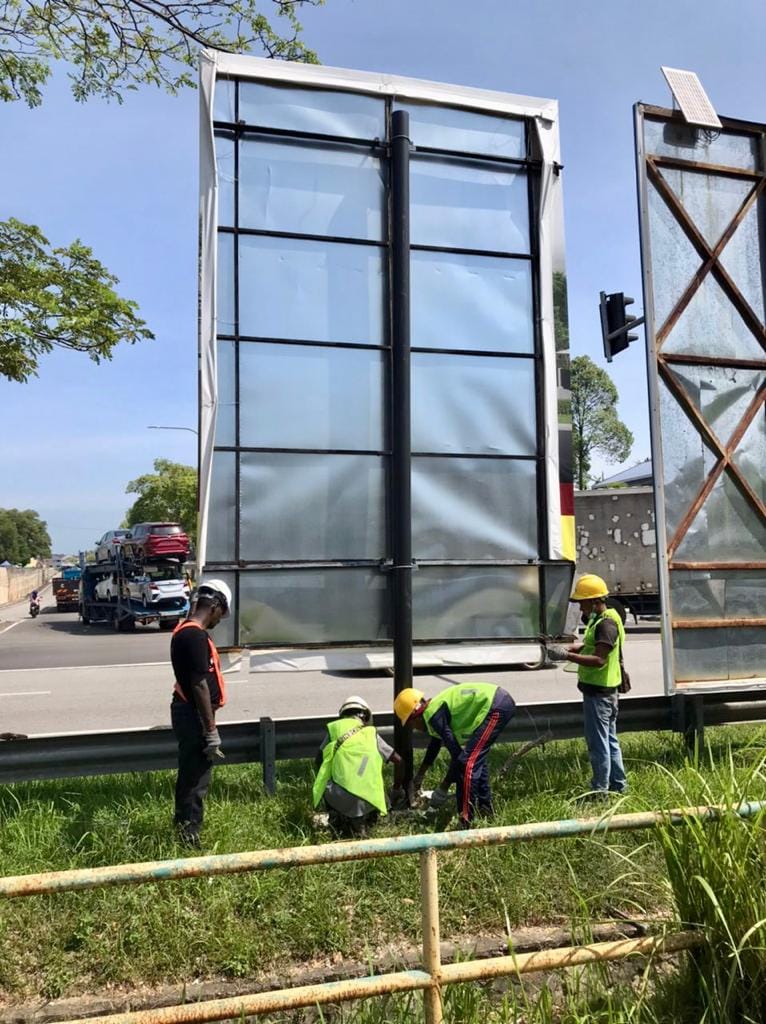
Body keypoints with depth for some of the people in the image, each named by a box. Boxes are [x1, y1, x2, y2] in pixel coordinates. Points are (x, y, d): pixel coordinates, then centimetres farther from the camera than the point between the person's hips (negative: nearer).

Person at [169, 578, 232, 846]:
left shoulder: (184, 630, 10)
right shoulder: (196, 636, -22)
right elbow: (200, 685, -23)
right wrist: (211, 731, -19)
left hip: (186, 711, 10)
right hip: (194, 714, -10)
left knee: (190, 773, 20)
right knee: (195, 778, 0)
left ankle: (183, 827, 32)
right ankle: (189, 835, 10)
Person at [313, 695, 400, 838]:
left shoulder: (334, 728, 14)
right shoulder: (371, 733, 18)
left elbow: (319, 761, 16)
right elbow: (397, 760, 22)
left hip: (340, 796, 0)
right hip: (368, 800, 0)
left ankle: (338, 820, 13)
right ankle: (360, 822, 8)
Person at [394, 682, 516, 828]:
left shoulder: (435, 716, -11)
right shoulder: (435, 709, 18)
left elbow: (457, 753, -14)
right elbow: (435, 744, 36)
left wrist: (443, 788, -3)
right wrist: (420, 774, 48)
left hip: (495, 707, -10)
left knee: (468, 762, -11)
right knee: (476, 758, 23)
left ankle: (465, 822, -10)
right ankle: (485, 808, 35)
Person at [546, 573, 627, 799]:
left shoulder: (606, 623, -21)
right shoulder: (599, 619, 12)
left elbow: (599, 660, -28)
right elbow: (590, 646, 20)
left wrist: (567, 656, -29)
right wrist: (570, 648, 2)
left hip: (599, 692, -11)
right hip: (604, 689, 11)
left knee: (598, 742, -2)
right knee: (609, 739, 19)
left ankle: (600, 790, 6)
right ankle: (618, 784, 30)